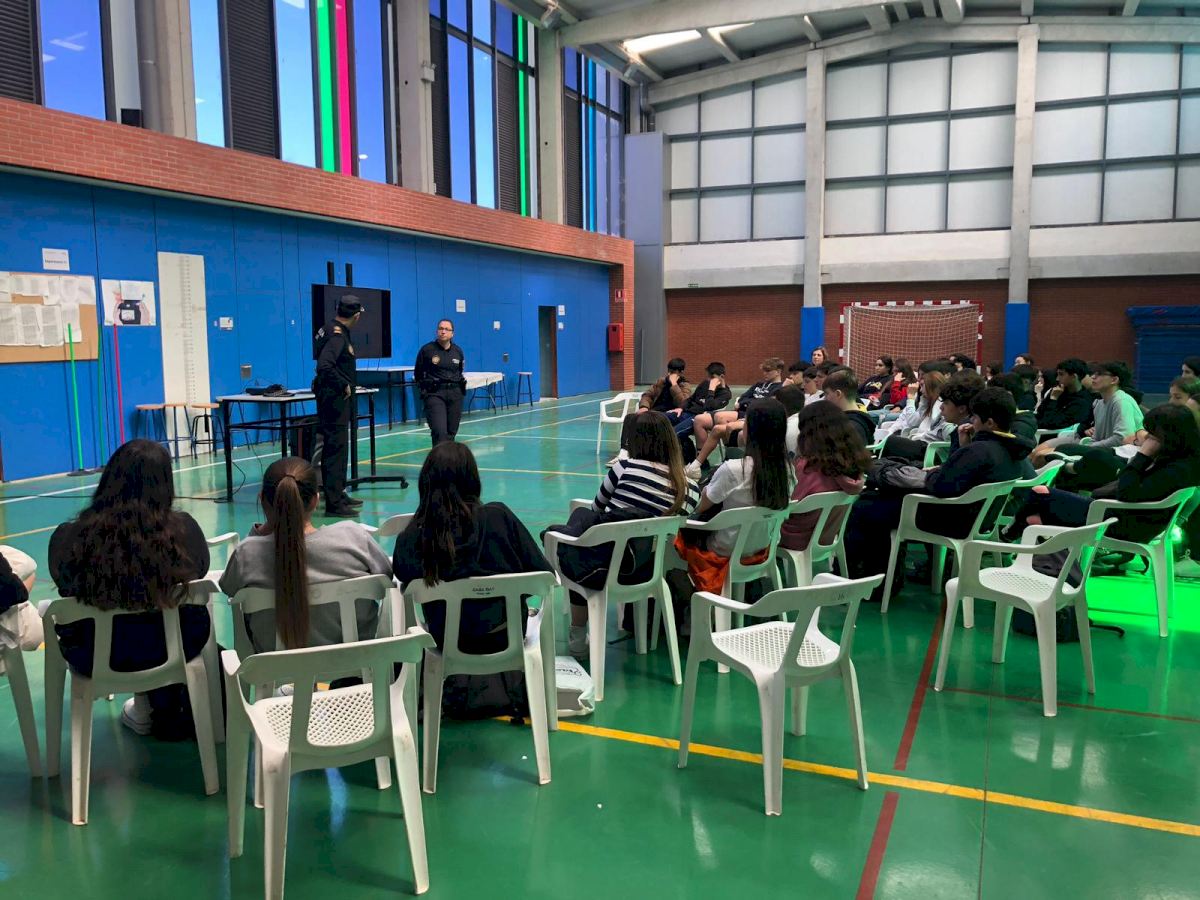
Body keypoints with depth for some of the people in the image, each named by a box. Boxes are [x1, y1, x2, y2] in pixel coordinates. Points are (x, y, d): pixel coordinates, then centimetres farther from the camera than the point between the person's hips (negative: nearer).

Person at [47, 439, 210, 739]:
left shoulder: (67, 537, -20)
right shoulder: (182, 529, -21)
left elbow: (66, 587, 0)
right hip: (166, 649, -1)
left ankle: (147, 708, 47)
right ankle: (172, 716, 50)